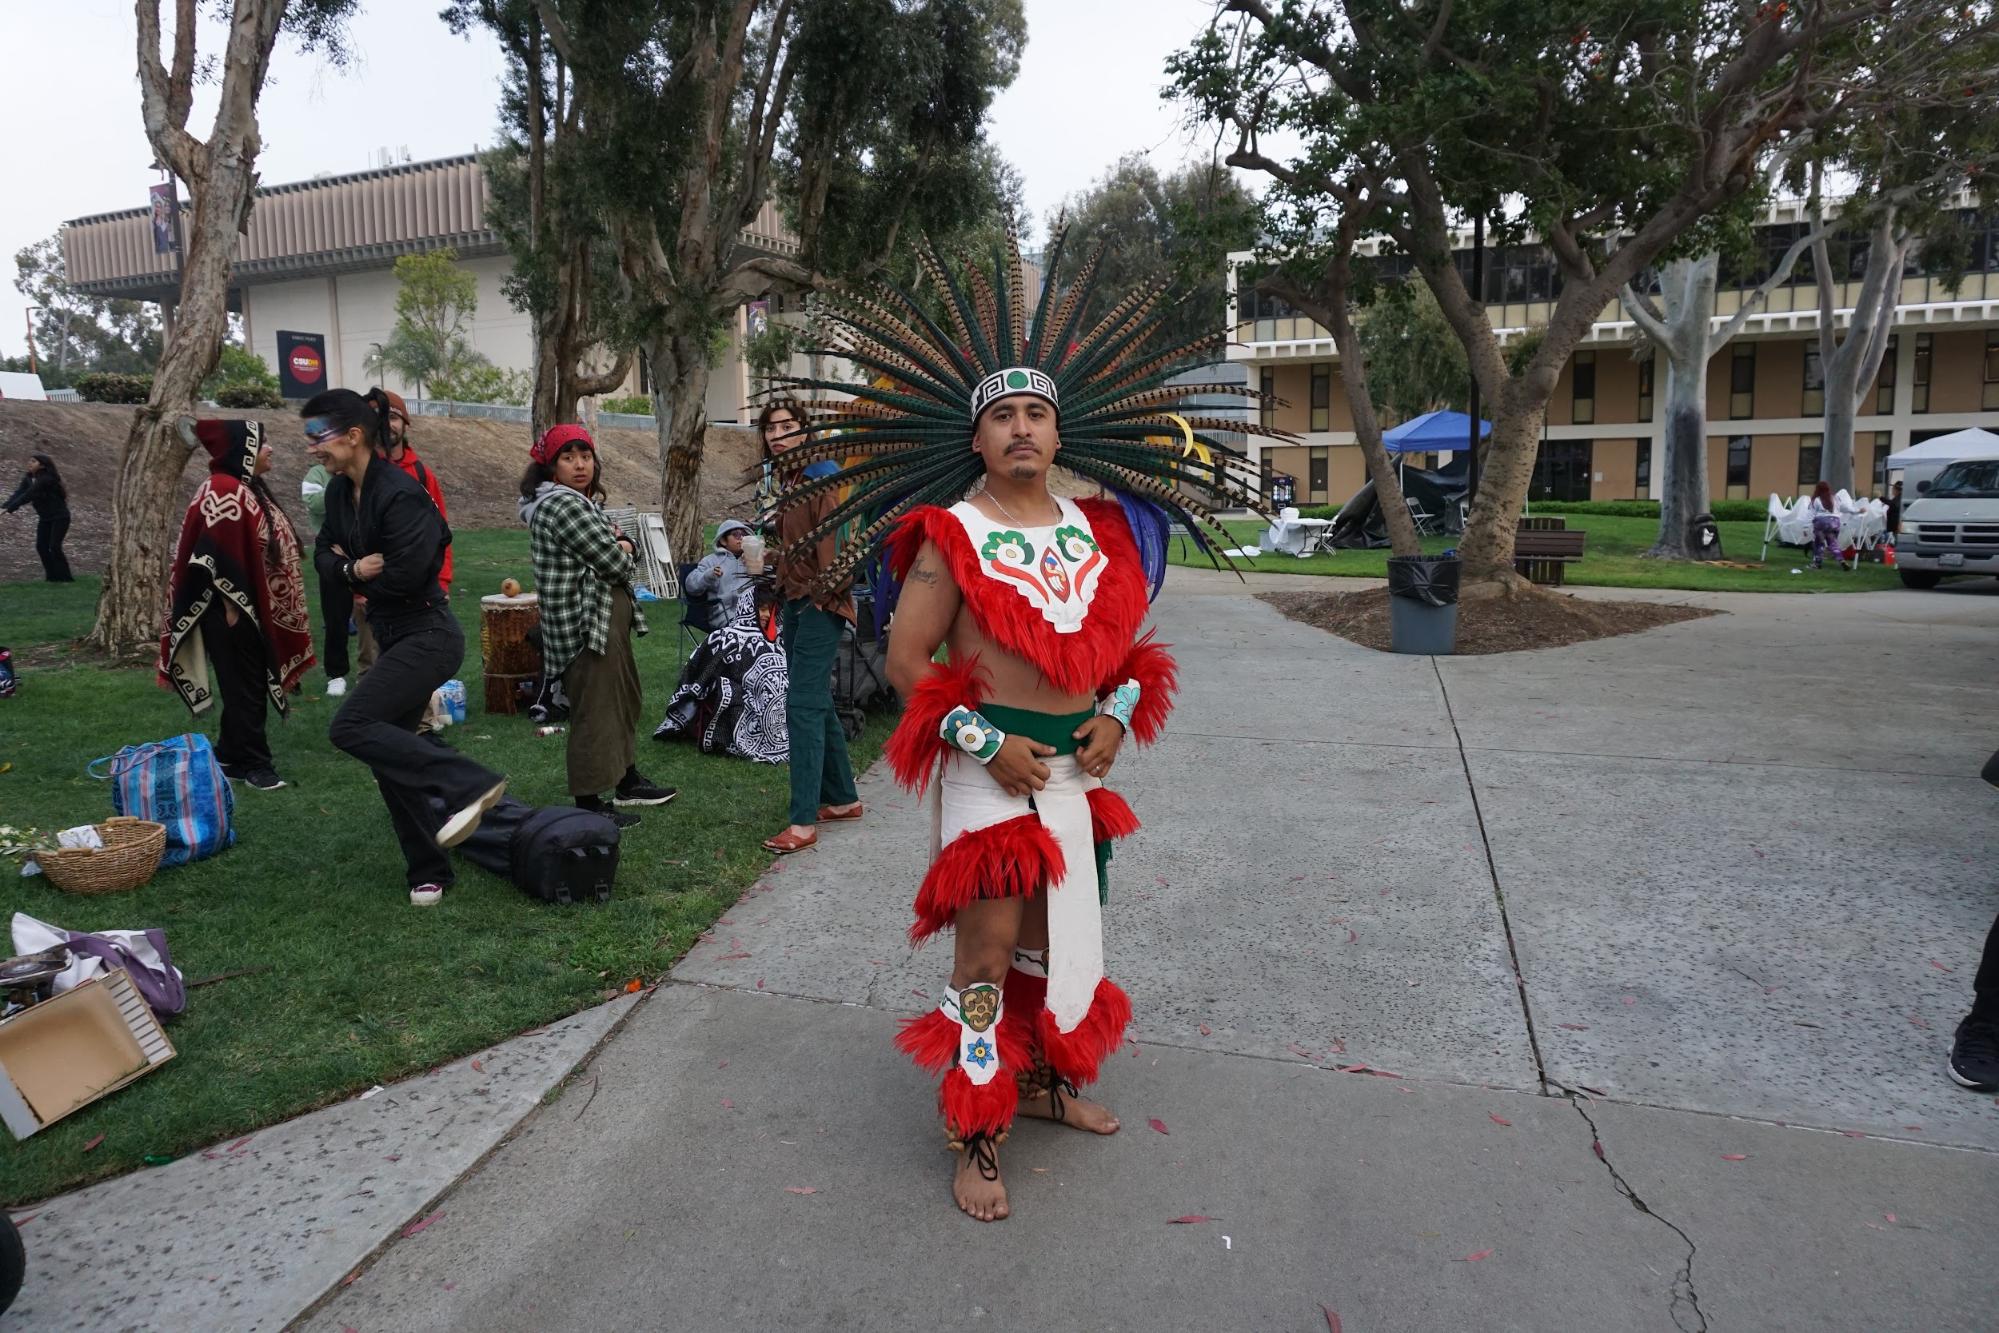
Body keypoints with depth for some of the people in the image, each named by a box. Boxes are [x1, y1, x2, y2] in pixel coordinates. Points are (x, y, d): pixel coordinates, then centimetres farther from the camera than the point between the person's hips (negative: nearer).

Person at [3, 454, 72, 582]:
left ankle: (65, 577, -2)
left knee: (55, 546, -12)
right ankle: (53, 575, 11)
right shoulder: (28, 479, 1)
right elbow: (18, 494, -11)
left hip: (60, 517, -7)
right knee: (41, 546, 1)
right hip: (45, 518, 7)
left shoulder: (47, 479, -22)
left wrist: (9, 509, -33)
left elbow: (28, 495, -28)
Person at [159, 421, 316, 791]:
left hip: (251, 607, 10)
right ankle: (253, 764, 7)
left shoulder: (248, 488, 13)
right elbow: (215, 556, -22)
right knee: (245, 687, -2)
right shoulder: (224, 491, -17)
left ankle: (232, 757, 26)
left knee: (247, 686, 15)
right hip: (232, 609, -10)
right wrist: (231, 605, -19)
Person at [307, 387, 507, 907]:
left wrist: (357, 574, -4)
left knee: (350, 727, -17)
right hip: (395, 636, 9)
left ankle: (468, 784, -14)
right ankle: (428, 872, 20)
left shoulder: (399, 494, -19)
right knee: (387, 750, 10)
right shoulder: (340, 491, 8)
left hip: (426, 635, -9)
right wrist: (354, 569, -8)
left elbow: (405, 575, -24)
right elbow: (324, 554, 14)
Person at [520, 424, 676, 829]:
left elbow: (616, 545, 18)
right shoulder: (562, 505, -18)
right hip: (585, 628, -11)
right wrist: (623, 555, 2)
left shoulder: (585, 501, 15)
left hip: (608, 624, 11)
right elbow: (615, 564, -21)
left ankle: (627, 781, 36)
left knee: (623, 700, 21)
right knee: (594, 712, -4)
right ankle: (588, 803, 6)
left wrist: (621, 545, -5)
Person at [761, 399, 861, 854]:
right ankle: (843, 798, 25)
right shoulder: (787, 478, 14)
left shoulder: (819, 476, -12)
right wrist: (781, 595, 15)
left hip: (819, 603, -9)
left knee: (803, 704, -12)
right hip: (795, 600, 9)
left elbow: (831, 536, -18)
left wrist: (824, 593, -16)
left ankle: (804, 822, -9)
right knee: (817, 702, 14)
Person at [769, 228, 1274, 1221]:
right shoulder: (952, 535, -9)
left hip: (1080, 763, 6)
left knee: (1064, 928, 19)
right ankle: (976, 1138, 16)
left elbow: (1123, 636, 14)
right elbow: (905, 659, -11)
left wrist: (1117, 715, -3)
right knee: (987, 951, -1)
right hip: (991, 762, -5)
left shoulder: (1096, 527, 6)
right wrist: (986, 743, -17)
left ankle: (1047, 1079, 41)